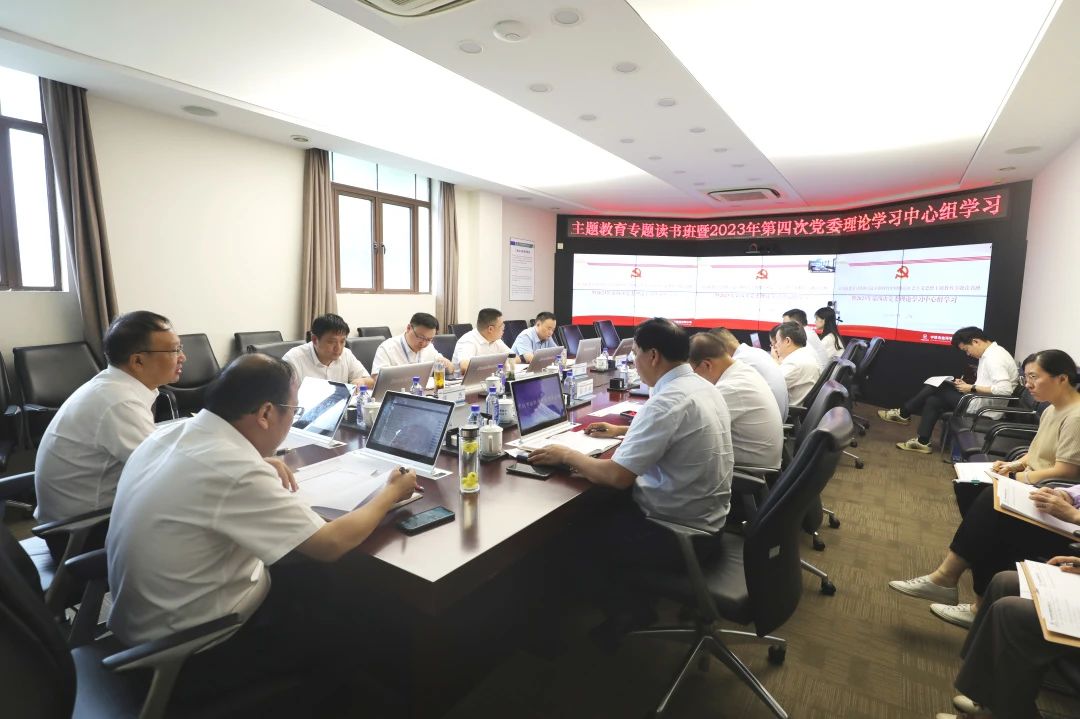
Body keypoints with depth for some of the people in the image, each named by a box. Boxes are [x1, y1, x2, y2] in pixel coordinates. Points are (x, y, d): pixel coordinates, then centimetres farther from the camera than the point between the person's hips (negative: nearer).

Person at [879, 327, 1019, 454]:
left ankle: (903, 414, 7)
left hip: (983, 406, -10)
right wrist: (967, 386, 1)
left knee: (936, 387, -7)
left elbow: (1005, 389, -29)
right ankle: (922, 441, 5)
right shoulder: (990, 354, 13)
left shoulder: (994, 358, -19)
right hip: (980, 401, 10)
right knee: (933, 400, 4)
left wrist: (972, 388, -22)